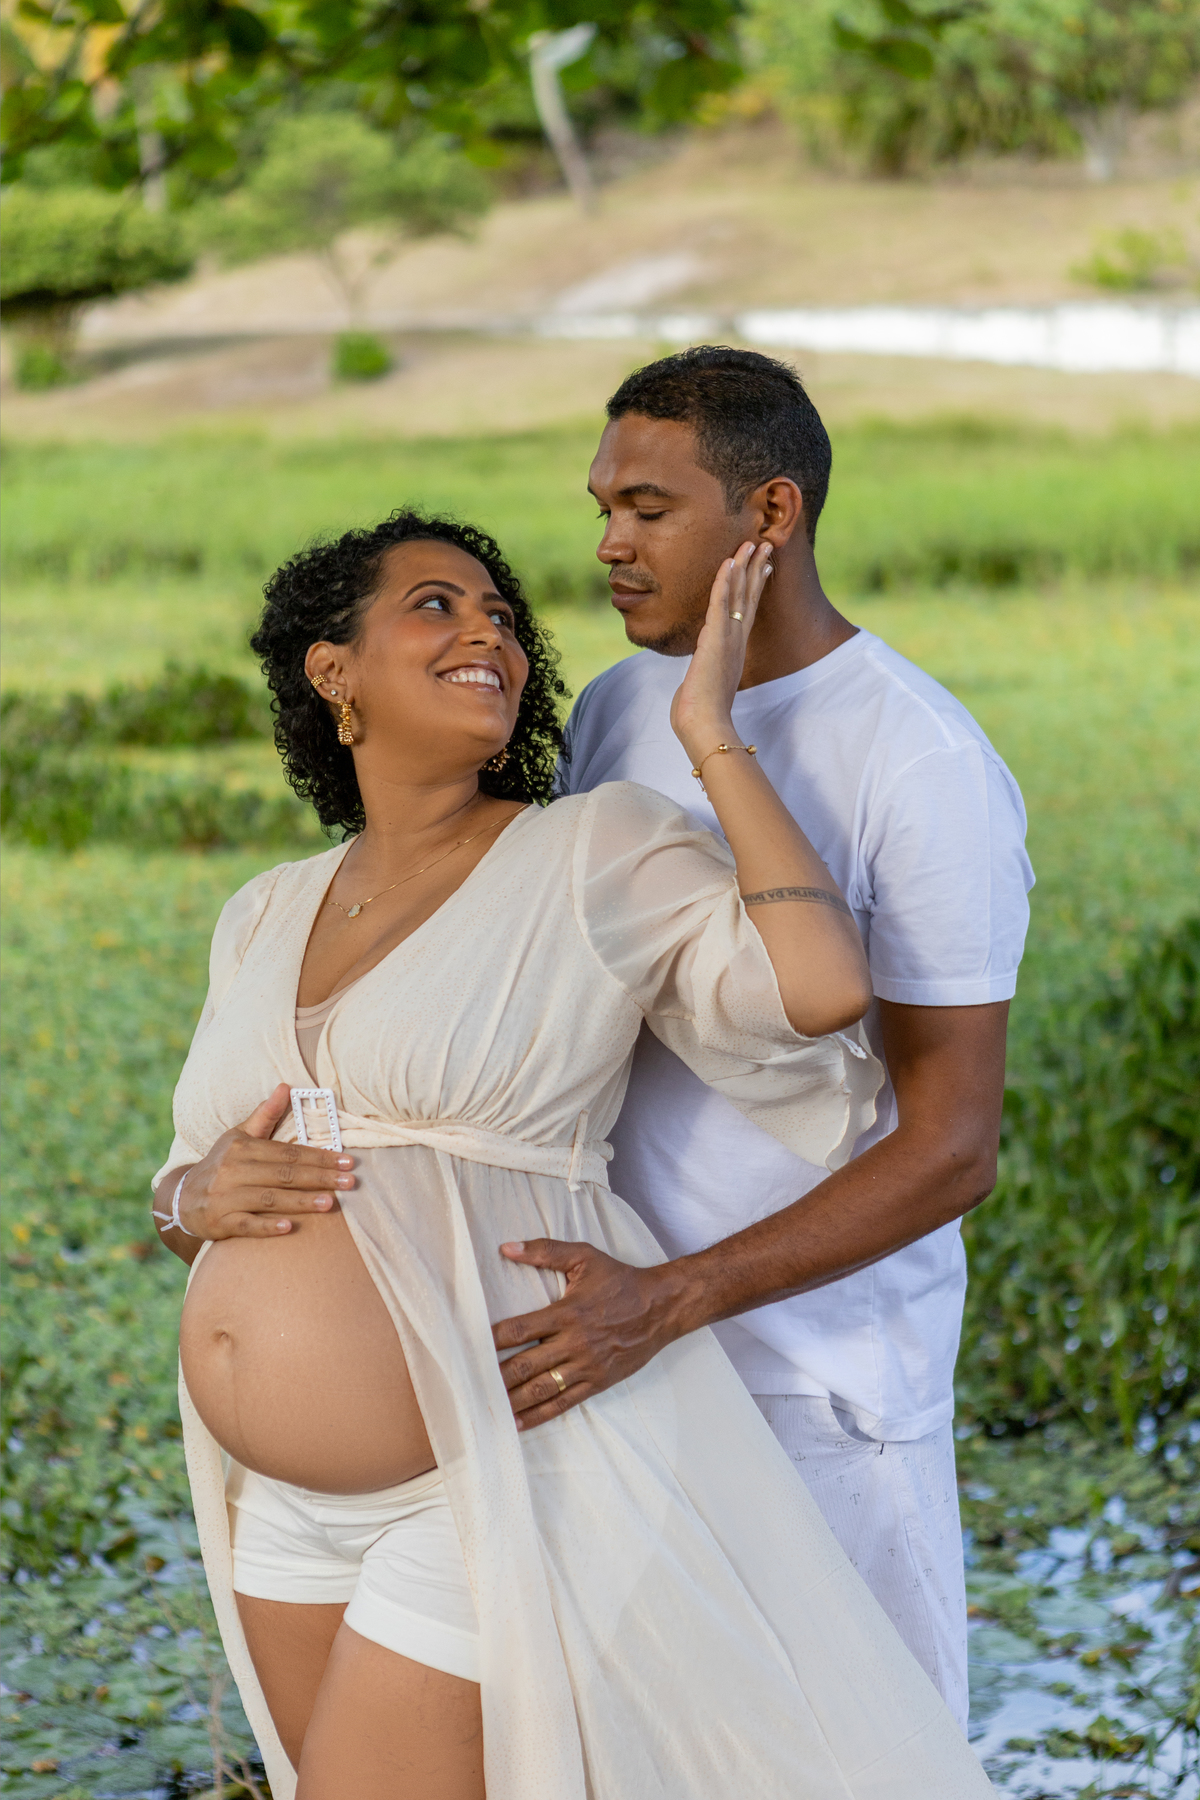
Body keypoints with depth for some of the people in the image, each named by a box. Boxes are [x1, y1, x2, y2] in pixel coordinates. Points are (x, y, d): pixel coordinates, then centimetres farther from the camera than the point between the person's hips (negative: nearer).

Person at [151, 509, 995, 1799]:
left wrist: (710, 733, -14)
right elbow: (195, 1186, 17)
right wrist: (200, 1201, -7)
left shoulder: (600, 855, -6)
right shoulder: (269, 920, 11)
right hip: (298, 1501, 7)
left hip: (506, 1484, -7)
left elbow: (822, 988, -21)